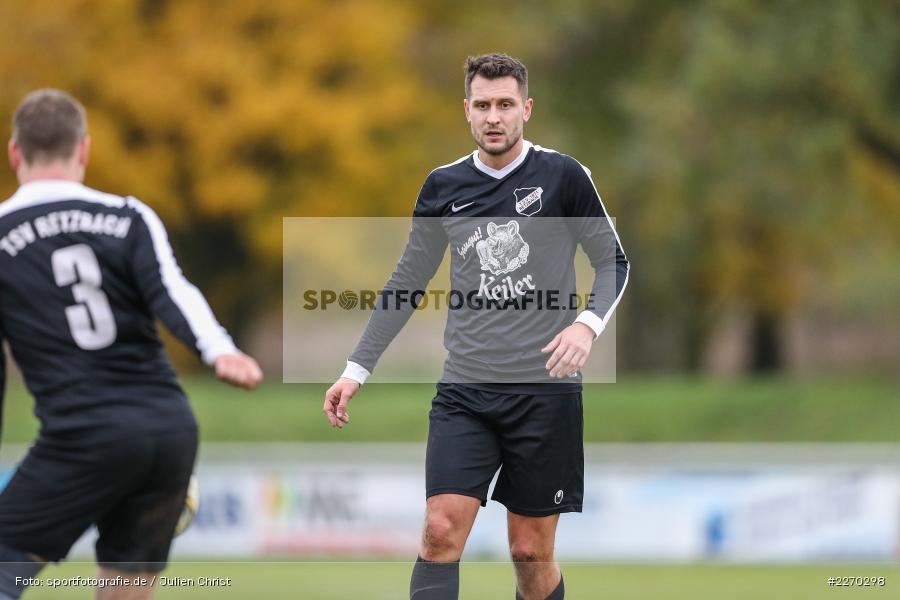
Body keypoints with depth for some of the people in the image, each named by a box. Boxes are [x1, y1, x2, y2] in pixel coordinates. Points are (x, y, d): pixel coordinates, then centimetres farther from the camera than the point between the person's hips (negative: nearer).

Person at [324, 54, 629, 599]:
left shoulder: (562, 176, -2)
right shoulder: (444, 186, 7)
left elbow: (614, 261, 5)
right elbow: (407, 283, 16)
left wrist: (589, 324, -15)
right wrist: (357, 369, 12)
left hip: (544, 390, -2)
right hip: (464, 391, 2)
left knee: (532, 554, 2)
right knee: (442, 531, -12)